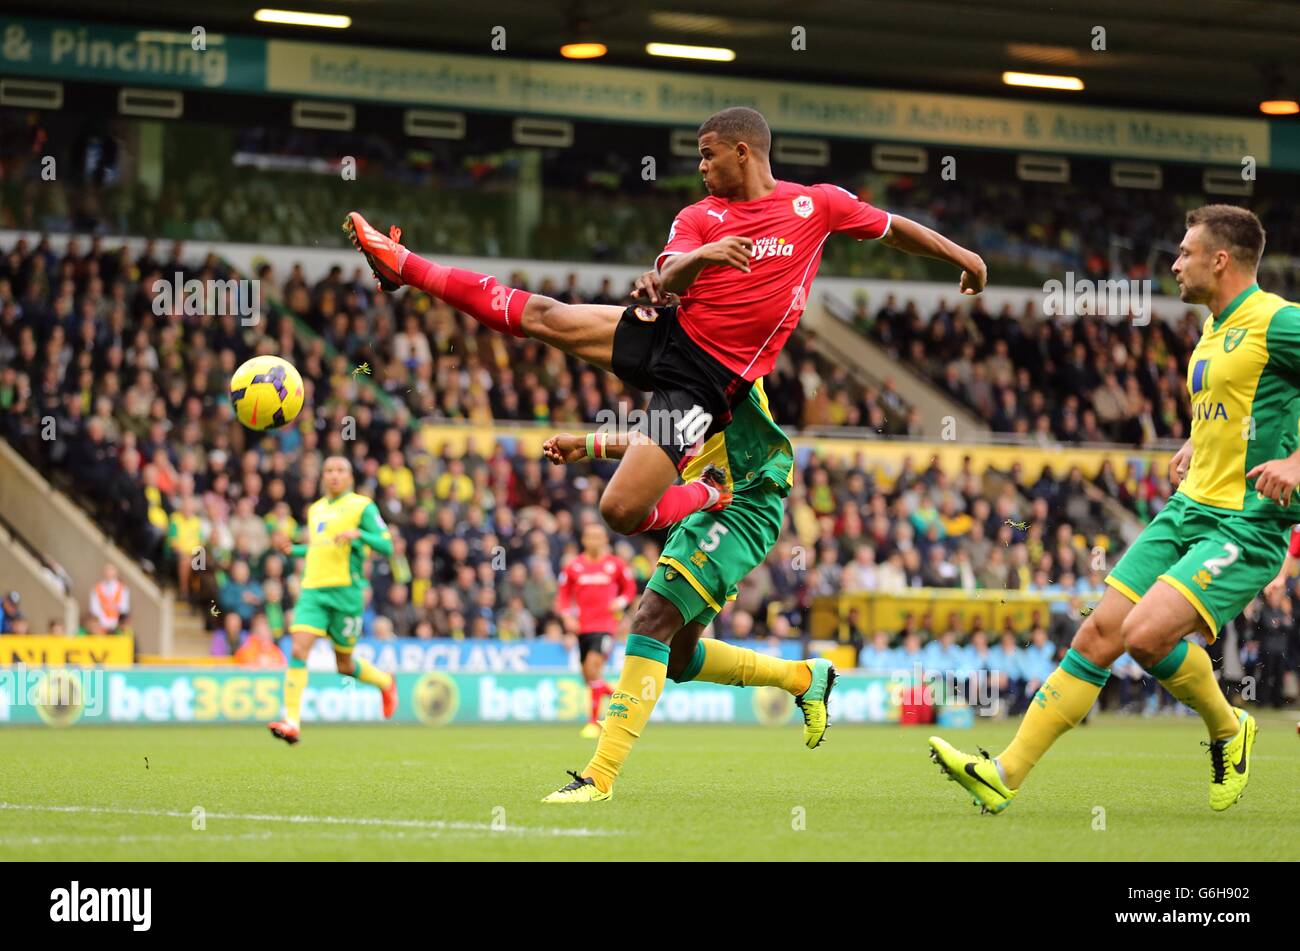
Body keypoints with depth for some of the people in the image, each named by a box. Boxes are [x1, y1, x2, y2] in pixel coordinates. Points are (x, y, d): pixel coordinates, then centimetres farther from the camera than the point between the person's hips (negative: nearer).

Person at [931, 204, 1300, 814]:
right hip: (1187, 511, 8)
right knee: (1099, 633, 0)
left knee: (1146, 634, -24)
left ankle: (1228, 730, 4)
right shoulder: (1214, 330, 16)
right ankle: (1006, 774, 0)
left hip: (1246, 527, -8)